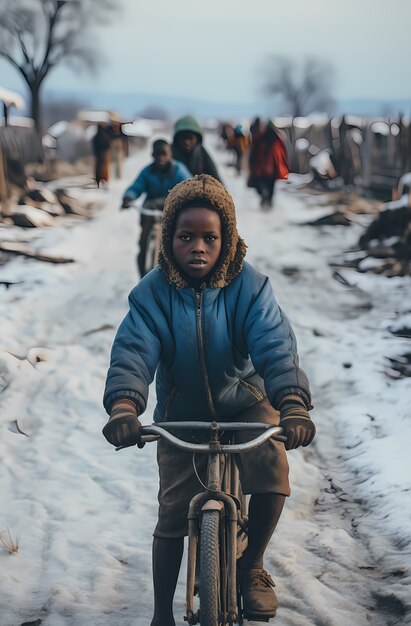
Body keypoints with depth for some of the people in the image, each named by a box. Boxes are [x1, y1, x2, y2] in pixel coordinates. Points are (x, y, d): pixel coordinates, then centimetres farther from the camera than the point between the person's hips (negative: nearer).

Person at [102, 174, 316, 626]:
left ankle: (251, 566, -2)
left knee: (272, 466, -27)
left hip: (244, 401, 0)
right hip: (181, 413, 1)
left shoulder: (249, 286, -17)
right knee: (173, 513, -3)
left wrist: (293, 405, -47)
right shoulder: (152, 294, -16)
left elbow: (275, 344, -29)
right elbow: (132, 351, -28)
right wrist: (123, 406, -49)